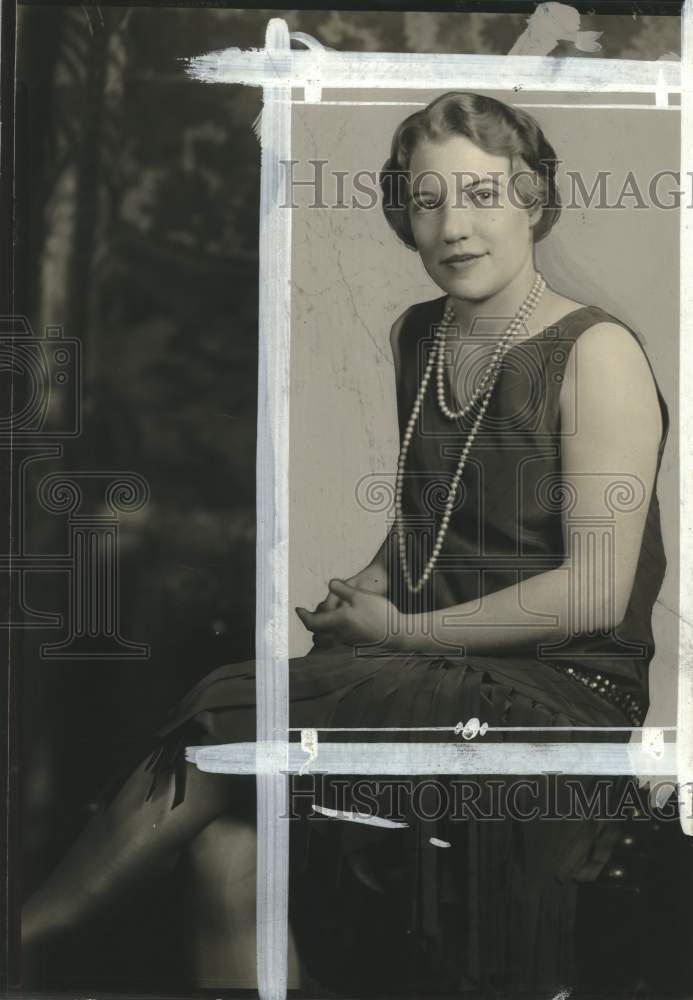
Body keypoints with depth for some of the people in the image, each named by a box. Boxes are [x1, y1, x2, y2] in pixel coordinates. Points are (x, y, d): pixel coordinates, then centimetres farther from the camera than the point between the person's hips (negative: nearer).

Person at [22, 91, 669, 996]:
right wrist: (367, 589, 4)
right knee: (229, 841, -23)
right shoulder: (411, 339, 12)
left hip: (563, 691, -6)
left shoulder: (596, 355, -9)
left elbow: (596, 591, -15)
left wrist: (403, 630, -11)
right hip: (435, 679, 6)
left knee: (230, 719, -22)